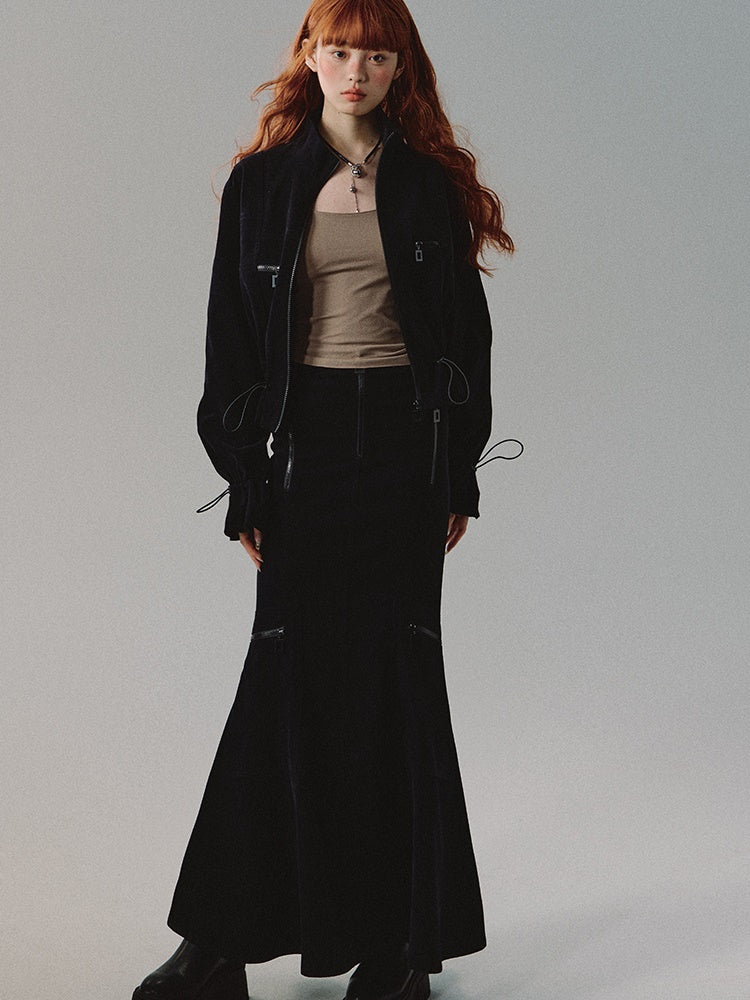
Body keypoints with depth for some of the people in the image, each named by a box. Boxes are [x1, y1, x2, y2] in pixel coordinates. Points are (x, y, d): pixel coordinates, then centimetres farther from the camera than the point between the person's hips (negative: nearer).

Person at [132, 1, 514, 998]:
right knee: (290, 673, -2)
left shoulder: (430, 184, 7)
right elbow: (233, 344, 6)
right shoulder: (261, 186, 7)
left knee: (396, 673, 1)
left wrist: (459, 476, 1)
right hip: (304, 439, 0)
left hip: (405, 437, 0)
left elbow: (466, 331, 7)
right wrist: (245, 484, 0)